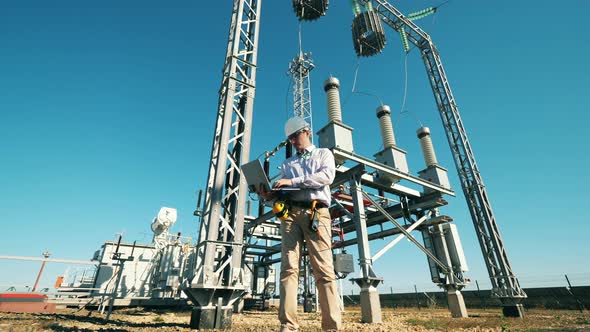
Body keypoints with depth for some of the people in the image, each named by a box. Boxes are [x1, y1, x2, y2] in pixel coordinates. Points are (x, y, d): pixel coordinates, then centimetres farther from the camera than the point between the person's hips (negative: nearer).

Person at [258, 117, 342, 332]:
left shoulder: (323, 154, 19)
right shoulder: (288, 163, 29)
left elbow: (327, 176, -3)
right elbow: (284, 193, 18)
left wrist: (293, 181, -9)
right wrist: (269, 196, -5)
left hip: (316, 212, -3)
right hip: (291, 213, 3)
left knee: (324, 270, -9)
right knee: (289, 268, -7)